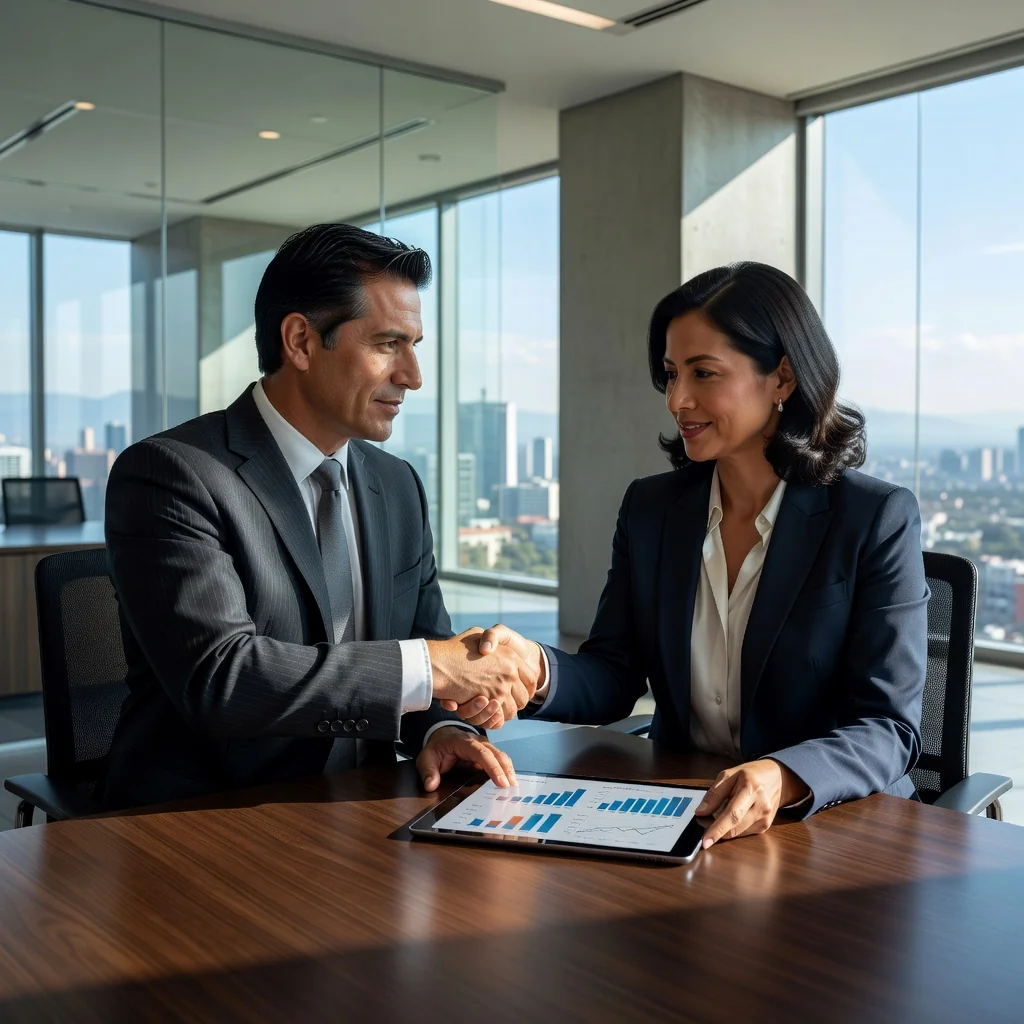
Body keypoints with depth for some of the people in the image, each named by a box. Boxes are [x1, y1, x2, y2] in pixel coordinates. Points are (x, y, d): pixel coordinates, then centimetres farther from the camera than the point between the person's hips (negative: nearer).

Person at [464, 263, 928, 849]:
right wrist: (539, 670, -21)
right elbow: (615, 678, 2)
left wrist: (783, 780, -33)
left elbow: (889, 727, -13)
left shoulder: (878, 518, -8)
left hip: (831, 824, -3)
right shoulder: (650, 508, 5)